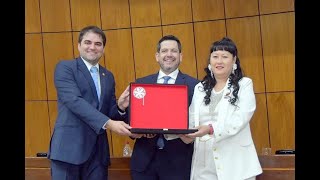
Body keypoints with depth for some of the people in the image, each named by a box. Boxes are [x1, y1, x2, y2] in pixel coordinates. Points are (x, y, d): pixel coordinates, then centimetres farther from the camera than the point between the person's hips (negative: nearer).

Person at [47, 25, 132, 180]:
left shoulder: (108, 76, 16)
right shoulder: (65, 67, -1)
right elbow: (74, 101, -16)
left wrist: (120, 107, -8)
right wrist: (108, 124, -23)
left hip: (98, 149, 5)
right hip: (69, 146, -5)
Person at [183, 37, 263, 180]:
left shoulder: (244, 84, 2)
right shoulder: (200, 88, 14)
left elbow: (241, 118, -11)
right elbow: (191, 119, 10)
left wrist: (211, 129, -25)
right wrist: (186, 133, -13)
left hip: (234, 160, -3)